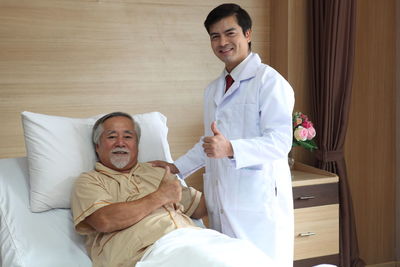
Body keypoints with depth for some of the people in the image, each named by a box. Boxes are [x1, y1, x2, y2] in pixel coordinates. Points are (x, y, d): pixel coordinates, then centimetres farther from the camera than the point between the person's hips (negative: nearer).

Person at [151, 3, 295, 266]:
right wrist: (177, 167, 19)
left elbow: (280, 141, -17)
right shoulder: (212, 90, 18)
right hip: (221, 202, 7)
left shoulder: (269, 81, -8)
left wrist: (231, 149, -29)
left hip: (259, 201, -6)